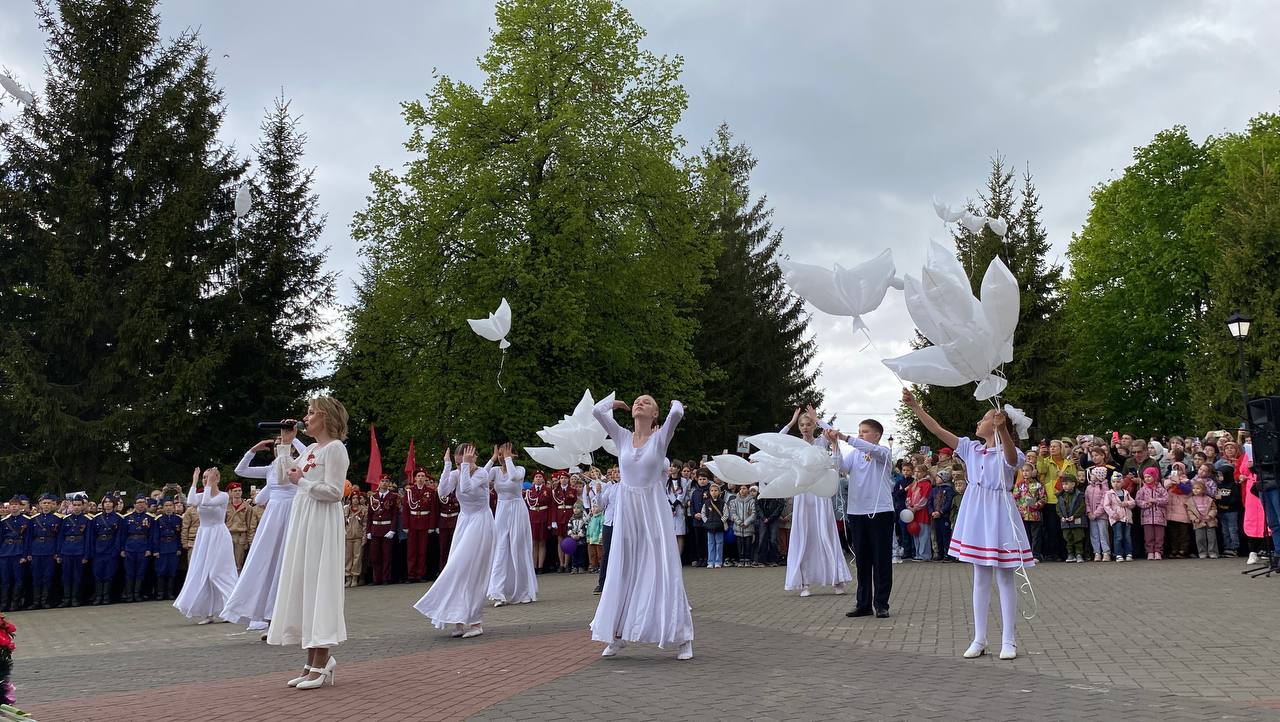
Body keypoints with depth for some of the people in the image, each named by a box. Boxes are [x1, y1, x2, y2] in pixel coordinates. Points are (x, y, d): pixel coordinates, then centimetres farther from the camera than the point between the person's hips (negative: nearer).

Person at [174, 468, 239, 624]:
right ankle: (209, 613, 9)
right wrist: (194, 482, -7)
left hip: (218, 536, -6)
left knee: (218, 573, -8)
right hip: (203, 537, 6)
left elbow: (207, 502, -24)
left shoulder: (223, 496, -6)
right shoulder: (201, 495, 7)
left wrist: (210, 483, -19)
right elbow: (191, 501, -15)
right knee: (202, 574, 4)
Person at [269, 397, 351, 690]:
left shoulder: (335, 447, -9)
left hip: (322, 524, -9)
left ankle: (320, 664, -1)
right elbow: (283, 475, 21)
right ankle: (315, 662, 15)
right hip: (302, 522, 9)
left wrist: (302, 482, -11)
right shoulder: (310, 449, 18)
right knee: (301, 584, 8)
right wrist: (285, 443, 17)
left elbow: (334, 492, -16)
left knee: (318, 583, -7)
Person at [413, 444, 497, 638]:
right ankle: (461, 622, 8)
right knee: (460, 572, 3)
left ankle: (476, 623, -4)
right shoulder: (456, 474, 2)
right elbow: (443, 491, -15)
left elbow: (466, 488, -32)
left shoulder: (482, 473, -14)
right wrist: (447, 465, -14)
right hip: (464, 523, 6)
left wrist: (466, 465, -26)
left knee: (470, 571, -10)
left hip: (480, 525, -6)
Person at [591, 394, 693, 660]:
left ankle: (682, 637, 2)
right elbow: (597, 410, 0)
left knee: (662, 570, -3)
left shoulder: (660, 437, -1)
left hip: (653, 508, -3)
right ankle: (618, 634, 17)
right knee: (623, 571, 8)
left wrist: (675, 403, 3)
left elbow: (677, 413, -19)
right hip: (626, 509, 3)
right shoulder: (622, 437, 6)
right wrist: (618, 402, 15)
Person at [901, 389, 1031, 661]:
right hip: (976, 515, 5)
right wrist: (915, 407, -6)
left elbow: (1011, 457, -34)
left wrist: (1002, 429, -53)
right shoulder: (971, 448, 7)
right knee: (980, 578, 9)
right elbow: (938, 430, 2)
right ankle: (979, 639, 14)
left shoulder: (1008, 452, -8)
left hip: (999, 515, -5)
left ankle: (1008, 640, 8)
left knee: (1004, 578, 1)